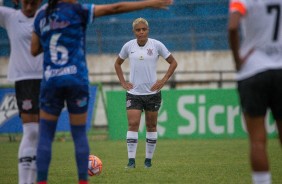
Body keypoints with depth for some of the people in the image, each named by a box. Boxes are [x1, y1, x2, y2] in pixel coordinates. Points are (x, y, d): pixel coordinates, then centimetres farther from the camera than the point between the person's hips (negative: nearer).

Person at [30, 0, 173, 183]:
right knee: (80, 135, 9)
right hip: (76, 80, -2)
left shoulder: (41, 17, 10)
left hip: (51, 81, 2)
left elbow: (34, 50, 17)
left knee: (45, 136, 7)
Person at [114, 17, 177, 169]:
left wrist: (163, 81, -5)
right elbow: (117, 64, 17)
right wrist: (123, 82, 5)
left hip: (152, 92, 0)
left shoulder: (156, 45, -4)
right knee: (133, 124, -11)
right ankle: (131, 160, -12)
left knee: (151, 126, 6)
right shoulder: (128, 46, 1)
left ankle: (148, 159, 16)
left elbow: (173, 63, 4)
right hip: (133, 92, 0)